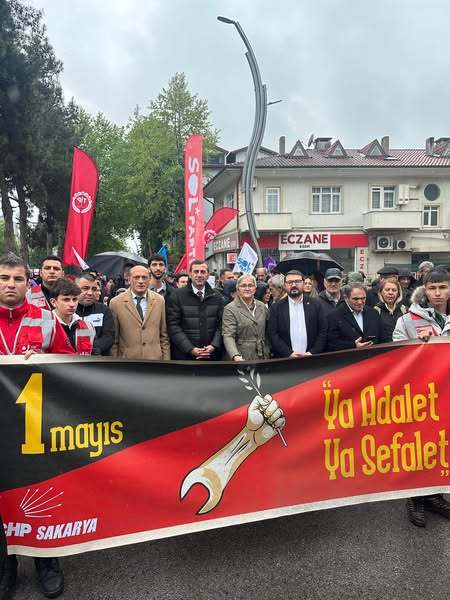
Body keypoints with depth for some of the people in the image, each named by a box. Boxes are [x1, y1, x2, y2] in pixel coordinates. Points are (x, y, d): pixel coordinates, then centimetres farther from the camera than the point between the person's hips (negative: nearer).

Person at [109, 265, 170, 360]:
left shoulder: (159, 300, 3)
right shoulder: (116, 303, -3)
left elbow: (164, 335, 7)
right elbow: (114, 339, 1)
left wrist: (166, 361, 5)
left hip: (154, 359, 2)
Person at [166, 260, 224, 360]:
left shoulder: (217, 296, 8)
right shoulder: (176, 296, -2)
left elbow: (221, 324, 5)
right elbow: (173, 326, -7)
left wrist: (214, 345, -10)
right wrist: (190, 349, -15)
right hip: (184, 355, -2)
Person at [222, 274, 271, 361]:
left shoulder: (262, 306, 9)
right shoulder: (230, 309, -6)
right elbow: (228, 337, -14)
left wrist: (268, 354, 9)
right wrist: (236, 356, -28)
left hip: (263, 358, 4)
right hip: (242, 359, -4)